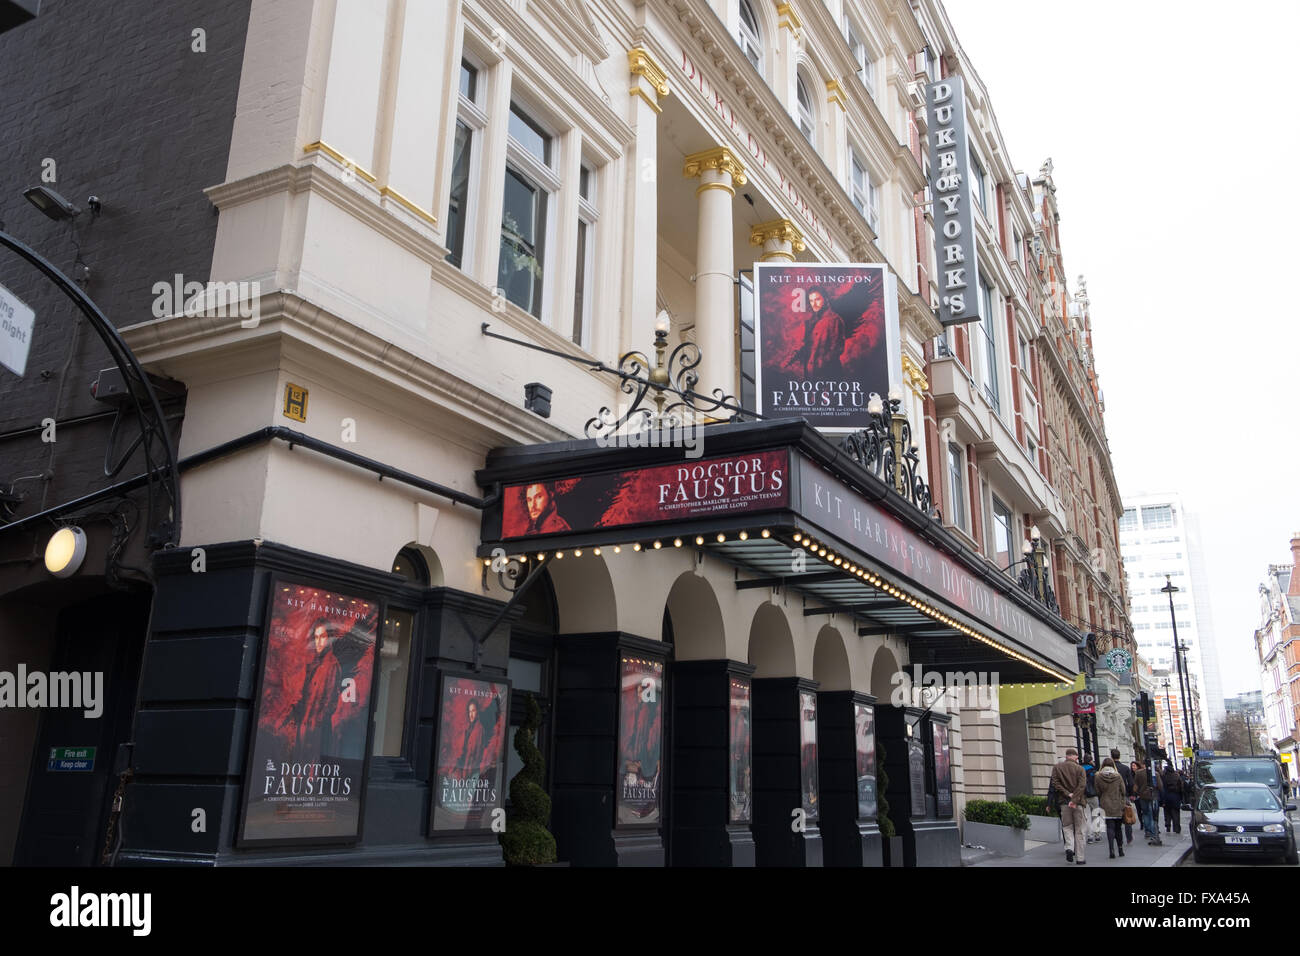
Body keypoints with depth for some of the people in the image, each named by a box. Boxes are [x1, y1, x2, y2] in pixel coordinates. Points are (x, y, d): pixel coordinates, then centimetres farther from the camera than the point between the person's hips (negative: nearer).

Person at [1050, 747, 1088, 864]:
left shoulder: (1056, 767, 5)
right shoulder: (1079, 769, -2)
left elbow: (1055, 783, -4)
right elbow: (1082, 786, -13)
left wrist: (1067, 794, -7)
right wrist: (1074, 800, -17)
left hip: (1064, 802, 1)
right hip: (1079, 803, -1)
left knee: (1067, 827, 14)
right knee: (1079, 830, 7)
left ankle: (1069, 848, -10)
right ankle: (1080, 857, 7)